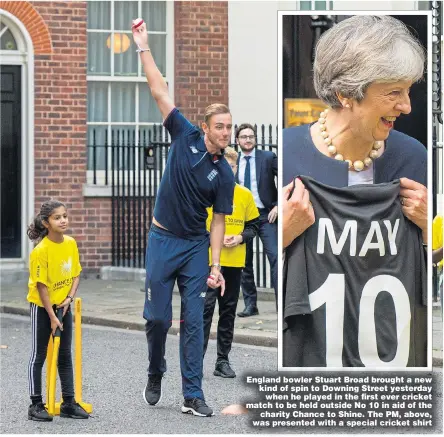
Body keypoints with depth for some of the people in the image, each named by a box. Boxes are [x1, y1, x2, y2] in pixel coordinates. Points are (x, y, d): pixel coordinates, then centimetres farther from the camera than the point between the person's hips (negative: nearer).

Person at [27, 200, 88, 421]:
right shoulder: (40, 250, -22)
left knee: (65, 355, 9)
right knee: (38, 355, 0)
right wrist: (52, 317, -18)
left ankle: (68, 403, 15)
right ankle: (36, 405, 4)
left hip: (63, 305, 6)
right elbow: (41, 286, -19)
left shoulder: (71, 243, -4)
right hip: (41, 305, -6)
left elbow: (76, 274, 6)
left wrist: (69, 298, -9)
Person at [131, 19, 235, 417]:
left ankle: (193, 395, -1)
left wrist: (215, 267, -10)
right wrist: (143, 47, -9)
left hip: (196, 246, 0)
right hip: (163, 239, 0)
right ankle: (155, 375, 28)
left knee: (194, 321, -3)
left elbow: (218, 222, -1)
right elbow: (159, 91, -5)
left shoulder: (224, 175, -3)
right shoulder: (185, 137, -4)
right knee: (157, 316, 2)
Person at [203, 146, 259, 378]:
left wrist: (240, 238, -7)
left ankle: (223, 360, 15)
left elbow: (253, 226, 12)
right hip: (209, 261, -4)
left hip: (235, 263, 4)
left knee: (228, 311, 9)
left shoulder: (245, 194, 7)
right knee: (205, 308, -9)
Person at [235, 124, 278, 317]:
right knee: (244, 263, 6)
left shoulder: (268, 157, 0)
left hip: (265, 215, -3)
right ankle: (250, 304, 14)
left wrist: (278, 206, -10)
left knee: (275, 256, -13)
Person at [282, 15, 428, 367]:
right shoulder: (287, 156, -14)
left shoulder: (412, 157, -4)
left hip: (394, 349, 3)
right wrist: (286, 231, -24)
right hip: (306, 349, -3)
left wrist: (428, 224, -11)